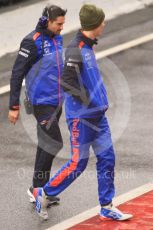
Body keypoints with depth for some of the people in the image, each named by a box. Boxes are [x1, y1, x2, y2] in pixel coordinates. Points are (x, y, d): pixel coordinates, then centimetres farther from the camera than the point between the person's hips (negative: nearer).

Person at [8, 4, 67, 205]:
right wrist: (14, 106, -14)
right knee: (54, 143, -11)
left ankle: (40, 190, 19)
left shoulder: (57, 39, 8)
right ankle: (37, 188, 2)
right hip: (41, 102, -8)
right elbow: (17, 74, -14)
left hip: (56, 101, 8)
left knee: (46, 144, 11)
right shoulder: (32, 42, -16)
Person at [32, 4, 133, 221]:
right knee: (78, 163, -2)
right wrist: (89, 101, -19)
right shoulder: (76, 50, -20)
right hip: (81, 117, -9)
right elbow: (67, 83, -23)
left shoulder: (88, 46, 9)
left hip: (97, 115, 9)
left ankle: (107, 207, 15)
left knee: (107, 158, 8)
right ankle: (43, 193, 15)